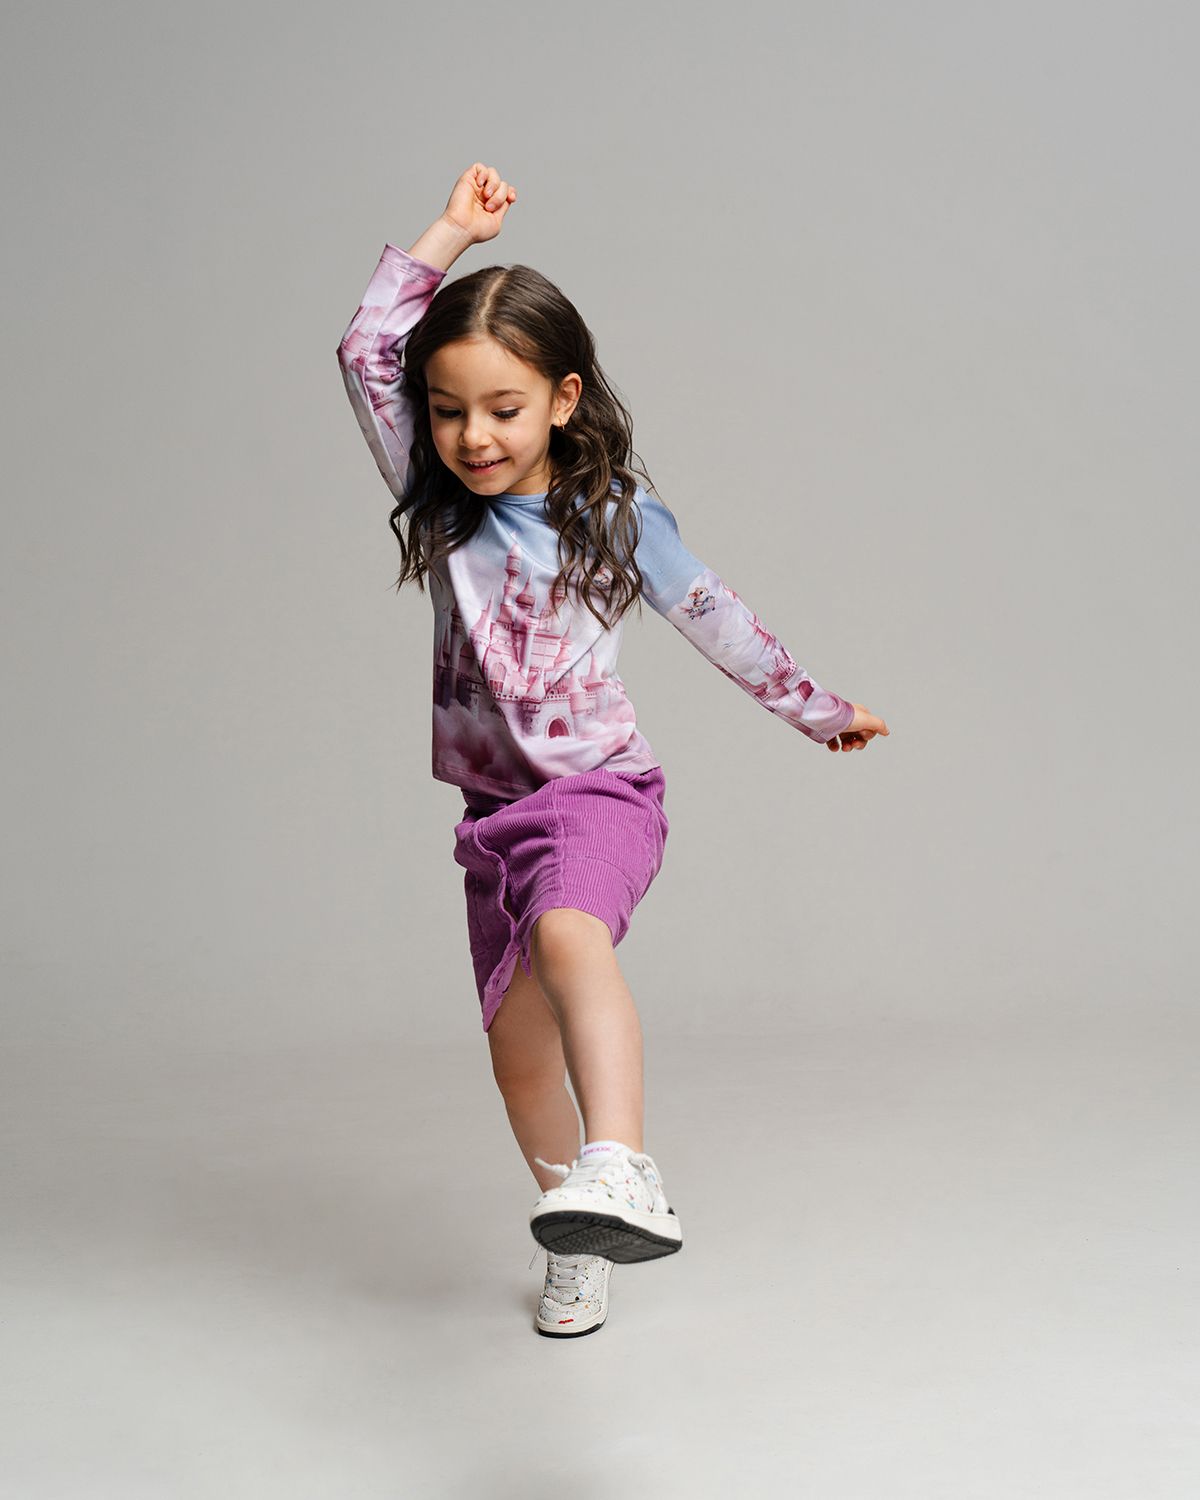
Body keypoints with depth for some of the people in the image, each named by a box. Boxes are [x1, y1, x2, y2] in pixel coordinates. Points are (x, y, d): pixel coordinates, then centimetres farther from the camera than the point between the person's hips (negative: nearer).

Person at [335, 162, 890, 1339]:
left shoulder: (619, 519, -3)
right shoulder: (440, 507, 3)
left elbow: (717, 621, 8)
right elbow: (366, 352, -4)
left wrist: (818, 711, 17)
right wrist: (452, 231, -3)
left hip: (601, 790, -4)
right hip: (493, 811, 5)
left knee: (568, 937, -37)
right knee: (518, 1052, 9)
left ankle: (621, 1174, -53)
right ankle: (578, 1251, 27)